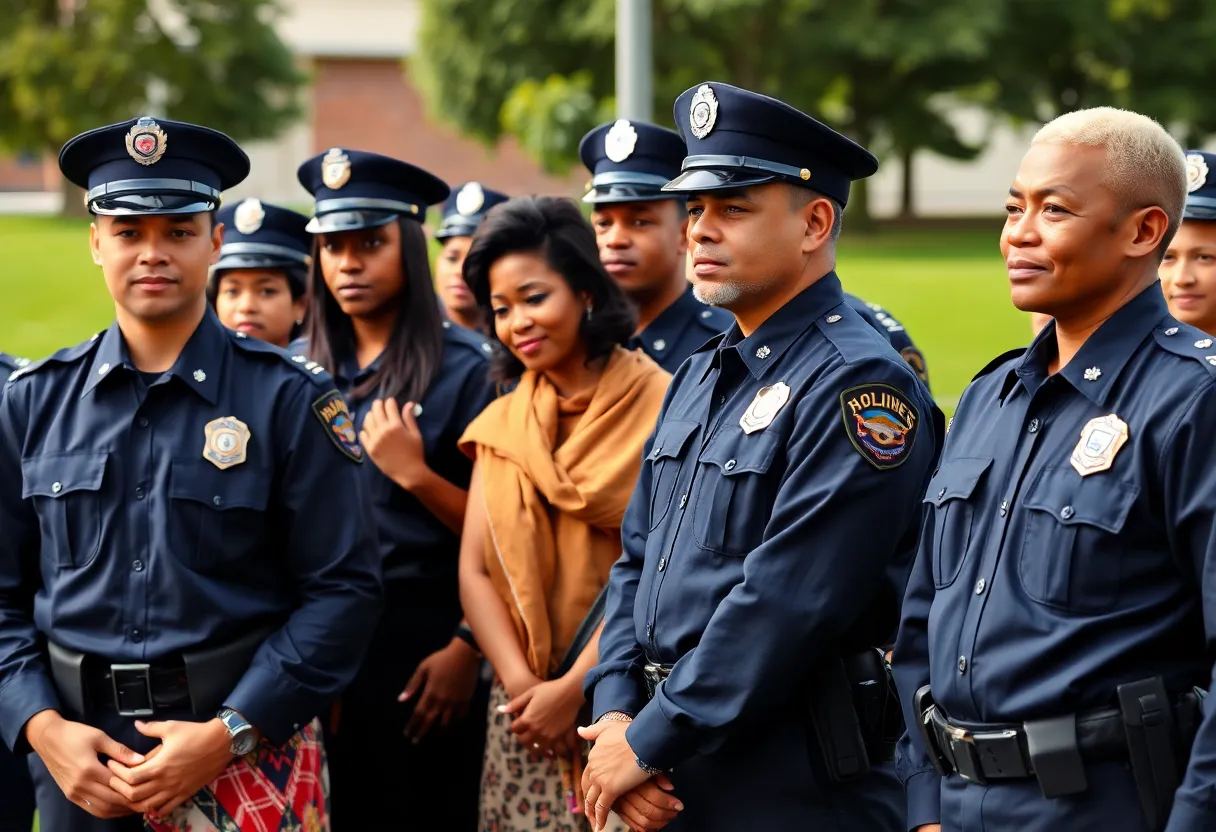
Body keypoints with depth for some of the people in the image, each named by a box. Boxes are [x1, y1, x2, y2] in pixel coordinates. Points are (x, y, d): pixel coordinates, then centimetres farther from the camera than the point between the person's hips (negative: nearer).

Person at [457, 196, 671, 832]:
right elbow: (475, 570, 4)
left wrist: (574, 690, -14)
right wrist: (522, 684, -10)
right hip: (524, 709, 4)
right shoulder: (503, 423, 11)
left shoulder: (657, 405, -5)